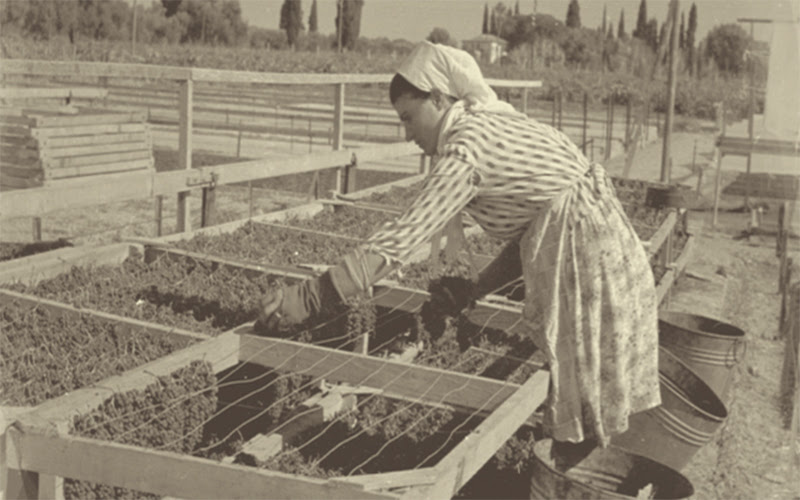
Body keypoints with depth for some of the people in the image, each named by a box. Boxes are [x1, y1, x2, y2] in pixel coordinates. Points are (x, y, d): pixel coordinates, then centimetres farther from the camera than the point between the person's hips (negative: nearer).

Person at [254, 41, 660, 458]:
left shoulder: (467, 146, -14)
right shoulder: (500, 125, 14)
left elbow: (401, 239, -20)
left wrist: (308, 298, -19)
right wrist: (476, 290, 11)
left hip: (586, 264, -9)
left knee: (577, 433, 2)